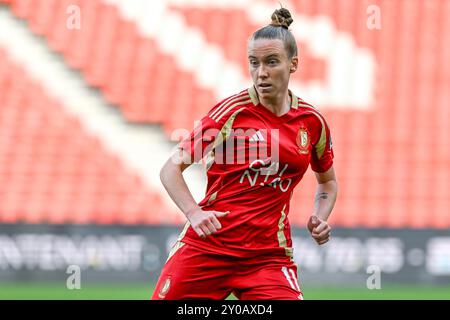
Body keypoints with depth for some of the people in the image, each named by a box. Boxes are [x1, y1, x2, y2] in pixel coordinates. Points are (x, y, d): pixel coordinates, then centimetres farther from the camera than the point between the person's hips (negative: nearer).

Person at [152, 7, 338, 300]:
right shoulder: (232, 111, -5)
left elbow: (328, 181, 24)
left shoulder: (312, 121, 5)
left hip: (269, 253, 2)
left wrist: (320, 218, 4)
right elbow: (172, 169, -3)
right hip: (208, 243, -2)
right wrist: (194, 212, -19)